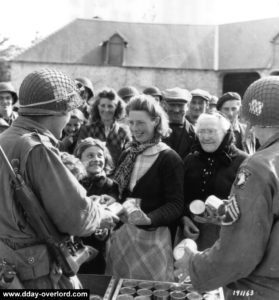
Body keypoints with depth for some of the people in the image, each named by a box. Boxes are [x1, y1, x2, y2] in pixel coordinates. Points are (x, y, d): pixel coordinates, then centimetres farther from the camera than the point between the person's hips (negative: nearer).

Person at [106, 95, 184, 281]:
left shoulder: (169, 159, -9)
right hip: (121, 233, 5)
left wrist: (148, 218, -27)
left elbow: (176, 205, -13)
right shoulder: (127, 154, 10)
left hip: (152, 236, -5)